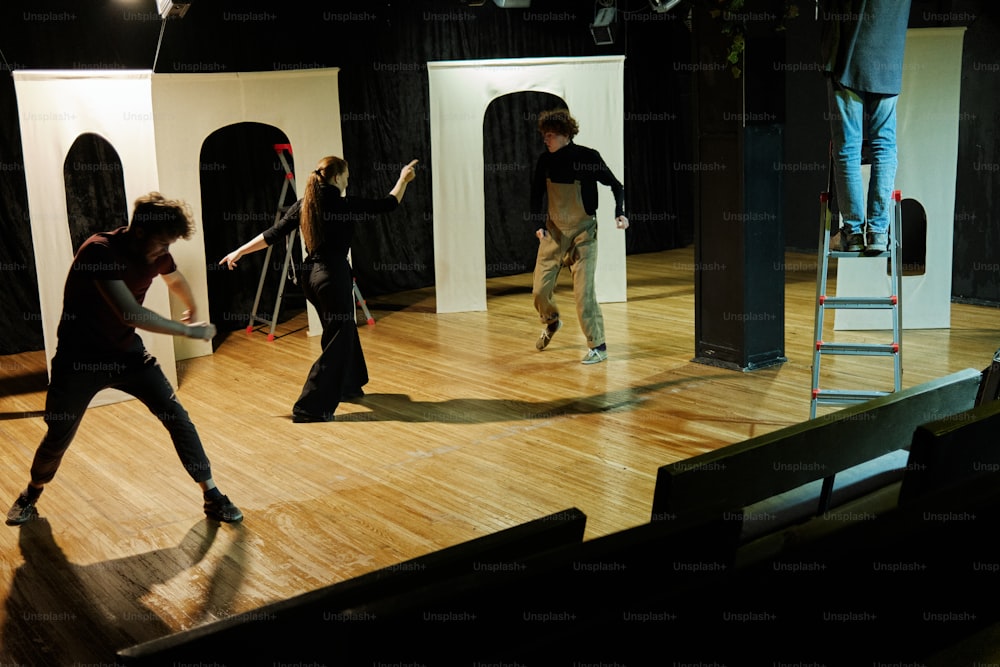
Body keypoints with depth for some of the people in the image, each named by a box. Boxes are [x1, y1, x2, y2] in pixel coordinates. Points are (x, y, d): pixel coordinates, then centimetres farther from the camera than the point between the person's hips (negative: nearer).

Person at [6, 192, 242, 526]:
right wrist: (188, 330, -28)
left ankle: (211, 494, 2)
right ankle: (32, 492, 38)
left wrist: (193, 310, 37)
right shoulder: (99, 250, -28)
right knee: (59, 435, 7)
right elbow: (132, 314, -37)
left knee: (176, 416, -7)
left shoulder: (156, 255, -7)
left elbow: (176, 280, 19)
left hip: (126, 352, 5)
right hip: (79, 358, -4)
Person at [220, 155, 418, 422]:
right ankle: (309, 409, -2)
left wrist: (239, 251, 12)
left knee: (344, 330, 25)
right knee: (336, 343, 0)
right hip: (334, 275, -7)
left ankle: (349, 385, 42)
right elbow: (387, 204, -2)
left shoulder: (303, 205, 3)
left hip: (312, 275, 8)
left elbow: (272, 234, 3)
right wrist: (403, 179, 14)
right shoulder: (345, 205, -12)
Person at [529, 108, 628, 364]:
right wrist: (538, 224, -4)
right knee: (540, 289, 2)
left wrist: (620, 213, -18)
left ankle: (598, 346, 1)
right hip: (553, 231, 4)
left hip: (583, 232, -4)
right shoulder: (545, 160, -1)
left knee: (583, 290, -11)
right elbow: (536, 195, 10)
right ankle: (551, 322, 35)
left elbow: (616, 186, -2)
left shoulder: (587, 157, -11)